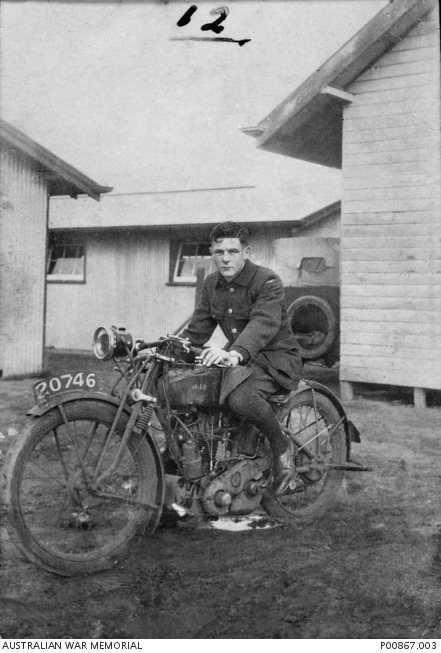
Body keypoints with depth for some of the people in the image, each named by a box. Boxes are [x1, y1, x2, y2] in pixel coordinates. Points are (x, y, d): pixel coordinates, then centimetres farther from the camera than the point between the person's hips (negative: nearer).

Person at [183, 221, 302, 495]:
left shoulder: (268, 282, -17)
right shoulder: (212, 284, 7)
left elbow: (263, 324, -35)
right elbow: (197, 331, 10)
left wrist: (236, 353, -53)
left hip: (276, 358, -7)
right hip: (237, 356, 7)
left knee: (241, 397, -36)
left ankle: (282, 446, -9)